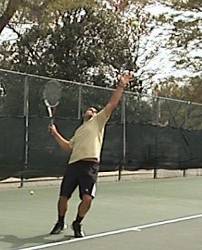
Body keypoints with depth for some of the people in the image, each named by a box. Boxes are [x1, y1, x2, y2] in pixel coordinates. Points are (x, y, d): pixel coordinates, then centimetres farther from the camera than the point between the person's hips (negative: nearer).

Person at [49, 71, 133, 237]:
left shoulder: (98, 121, 13)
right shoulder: (79, 130, 30)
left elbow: (112, 104, 1)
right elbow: (68, 147, 34)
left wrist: (121, 86, -9)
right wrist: (56, 134, 27)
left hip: (90, 166, -5)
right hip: (73, 165, 5)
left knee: (87, 198, -17)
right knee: (64, 197, 7)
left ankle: (77, 224, 8)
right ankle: (60, 223, 32)